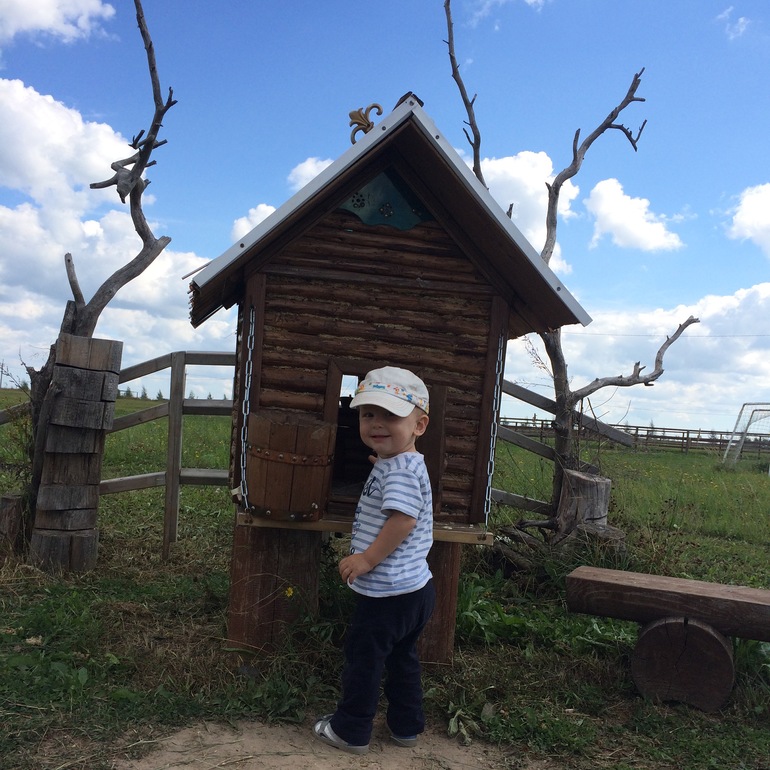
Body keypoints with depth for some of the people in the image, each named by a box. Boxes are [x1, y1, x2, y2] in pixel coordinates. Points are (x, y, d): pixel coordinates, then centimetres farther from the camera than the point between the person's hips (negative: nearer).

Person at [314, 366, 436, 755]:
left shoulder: (398, 469, -23)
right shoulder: (403, 465, 9)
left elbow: (403, 519, -32)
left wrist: (368, 558, -24)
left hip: (388, 593, -10)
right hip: (415, 588, 10)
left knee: (362, 657, 9)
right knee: (402, 657, 23)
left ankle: (350, 730, 25)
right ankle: (406, 726, 37)